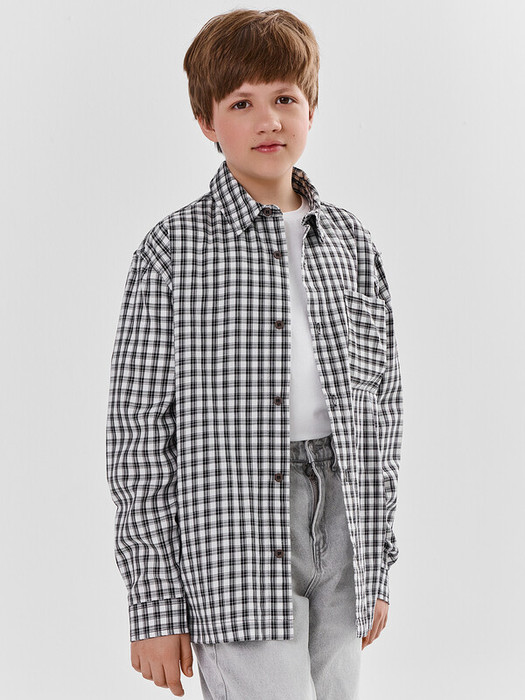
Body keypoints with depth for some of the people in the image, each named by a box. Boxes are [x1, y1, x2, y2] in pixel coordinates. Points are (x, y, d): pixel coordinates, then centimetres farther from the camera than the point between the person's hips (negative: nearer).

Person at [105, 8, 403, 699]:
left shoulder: (350, 241, 10)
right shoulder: (174, 248, -4)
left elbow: (380, 404, 14)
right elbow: (138, 428, -5)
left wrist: (377, 566, 13)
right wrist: (155, 605, -7)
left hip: (338, 518, 5)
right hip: (232, 536, -4)